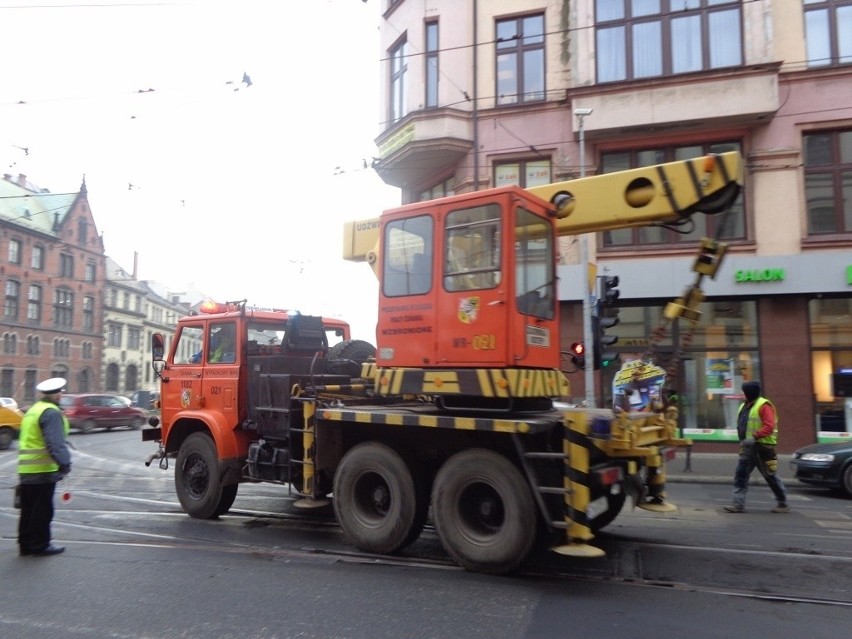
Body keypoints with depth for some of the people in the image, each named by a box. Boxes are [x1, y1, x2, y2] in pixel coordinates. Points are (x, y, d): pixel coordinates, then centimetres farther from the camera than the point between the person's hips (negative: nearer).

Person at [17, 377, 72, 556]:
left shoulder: (32, 410, 17)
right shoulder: (51, 412, -15)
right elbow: (56, 443, -25)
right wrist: (64, 464, -27)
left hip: (25, 470, 9)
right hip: (43, 471, -9)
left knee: (28, 509, 15)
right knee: (43, 509, 1)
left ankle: (26, 543, 23)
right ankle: (40, 544, 8)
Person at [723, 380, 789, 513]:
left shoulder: (764, 406, -13)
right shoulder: (744, 406, 14)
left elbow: (769, 426, -23)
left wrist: (754, 437, -32)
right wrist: (743, 440, 13)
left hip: (762, 447, -8)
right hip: (748, 448, 8)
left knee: (771, 477, 5)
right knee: (740, 475, -1)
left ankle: (783, 504, 21)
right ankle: (738, 504, -1)